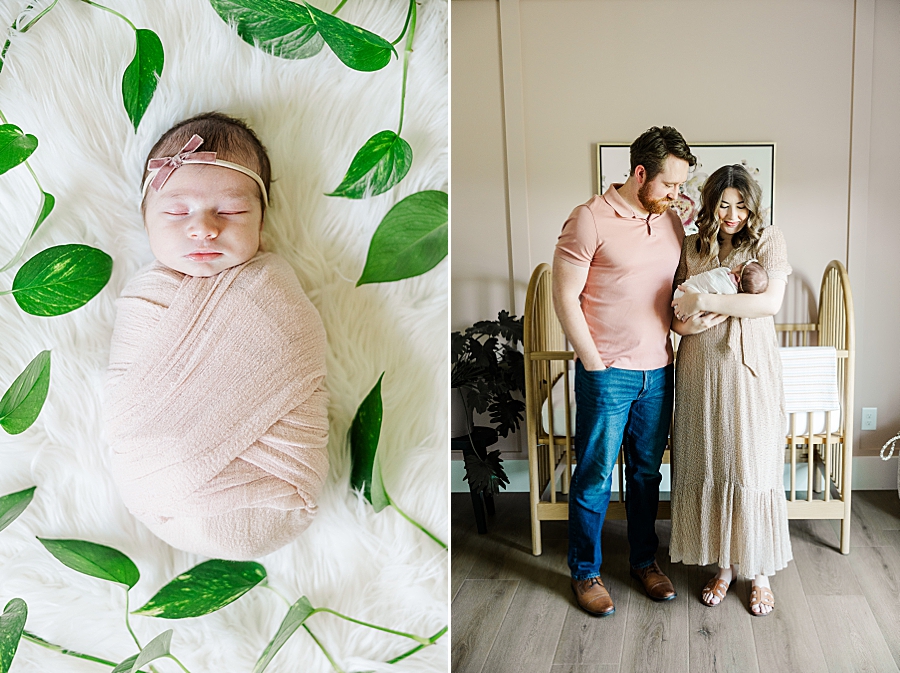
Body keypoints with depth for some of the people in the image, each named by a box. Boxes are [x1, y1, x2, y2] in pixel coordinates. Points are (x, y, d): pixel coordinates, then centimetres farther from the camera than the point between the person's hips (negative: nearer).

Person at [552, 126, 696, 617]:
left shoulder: (671, 222, 7)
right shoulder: (590, 219, -13)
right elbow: (565, 297, -12)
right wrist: (594, 362, -13)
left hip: (658, 372, 6)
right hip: (607, 373, -6)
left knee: (646, 472, 17)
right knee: (594, 477, 5)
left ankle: (645, 561, 33)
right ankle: (585, 572, 21)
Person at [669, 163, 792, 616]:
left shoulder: (768, 241, 0)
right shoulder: (690, 248, 8)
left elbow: (770, 303, -14)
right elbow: (679, 320, 4)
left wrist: (704, 301, -16)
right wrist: (734, 306, -13)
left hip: (750, 370, -2)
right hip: (700, 371, 3)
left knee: (753, 469, 1)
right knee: (709, 468, 7)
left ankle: (760, 572, 18)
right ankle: (724, 565, 23)